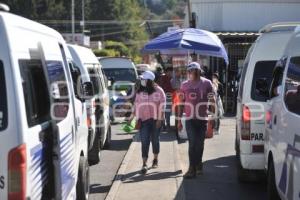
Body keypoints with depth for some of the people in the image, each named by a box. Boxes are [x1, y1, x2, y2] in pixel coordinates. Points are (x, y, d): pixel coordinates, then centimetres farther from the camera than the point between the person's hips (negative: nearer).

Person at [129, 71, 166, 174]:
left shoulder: (158, 91, -3)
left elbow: (162, 105, -6)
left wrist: (160, 119, -11)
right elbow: (136, 104, 15)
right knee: (144, 142, -6)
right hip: (143, 120, 2)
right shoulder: (140, 91, 9)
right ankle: (144, 164, -8)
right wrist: (133, 116, 10)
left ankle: (155, 159, 30)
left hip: (155, 119, -2)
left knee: (155, 140, 10)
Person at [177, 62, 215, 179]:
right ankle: (192, 169, -6)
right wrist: (179, 120, 9)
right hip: (190, 119, 0)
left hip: (202, 118, 0)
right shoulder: (184, 85, 7)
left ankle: (198, 166, 24)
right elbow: (181, 103, 11)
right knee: (192, 143, -6)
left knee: (200, 143, 8)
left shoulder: (206, 83, 1)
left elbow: (212, 101, 2)